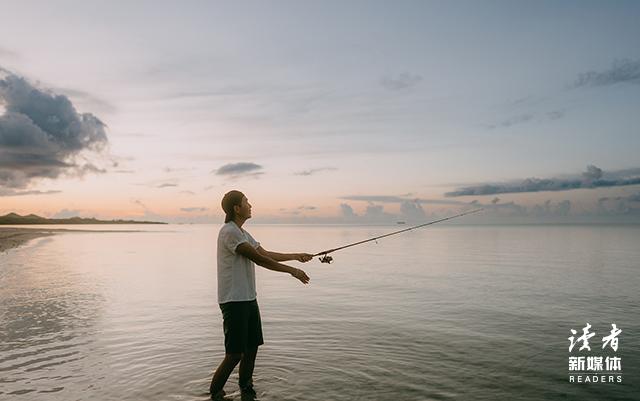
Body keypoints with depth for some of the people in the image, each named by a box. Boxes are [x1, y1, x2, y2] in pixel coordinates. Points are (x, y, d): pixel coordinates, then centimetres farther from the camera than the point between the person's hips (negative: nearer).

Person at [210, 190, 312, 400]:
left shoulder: (242, 233, 15)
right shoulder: (229, 232, -16)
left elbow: (266, 254, 19)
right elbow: (258, 258, -19)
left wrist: (296, 256, 16)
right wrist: (292, 271, -15)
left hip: (248, 299, 10)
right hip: (234, 301, -9)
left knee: (252, 347, 15)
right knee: (235, 354, -5)